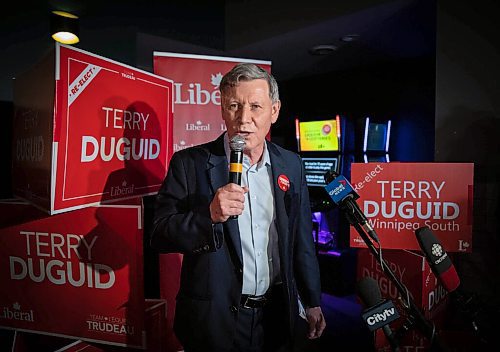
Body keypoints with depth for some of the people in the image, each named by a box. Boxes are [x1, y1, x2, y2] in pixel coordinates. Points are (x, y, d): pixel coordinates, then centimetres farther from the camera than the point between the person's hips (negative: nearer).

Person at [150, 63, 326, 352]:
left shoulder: (291, 165, 1)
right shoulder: (190, 163, -11)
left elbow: (301, 240, 7)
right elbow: (160, 235, -12)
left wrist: (312, 302, 10)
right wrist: (210, 216, -29)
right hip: (215, 319, -3)